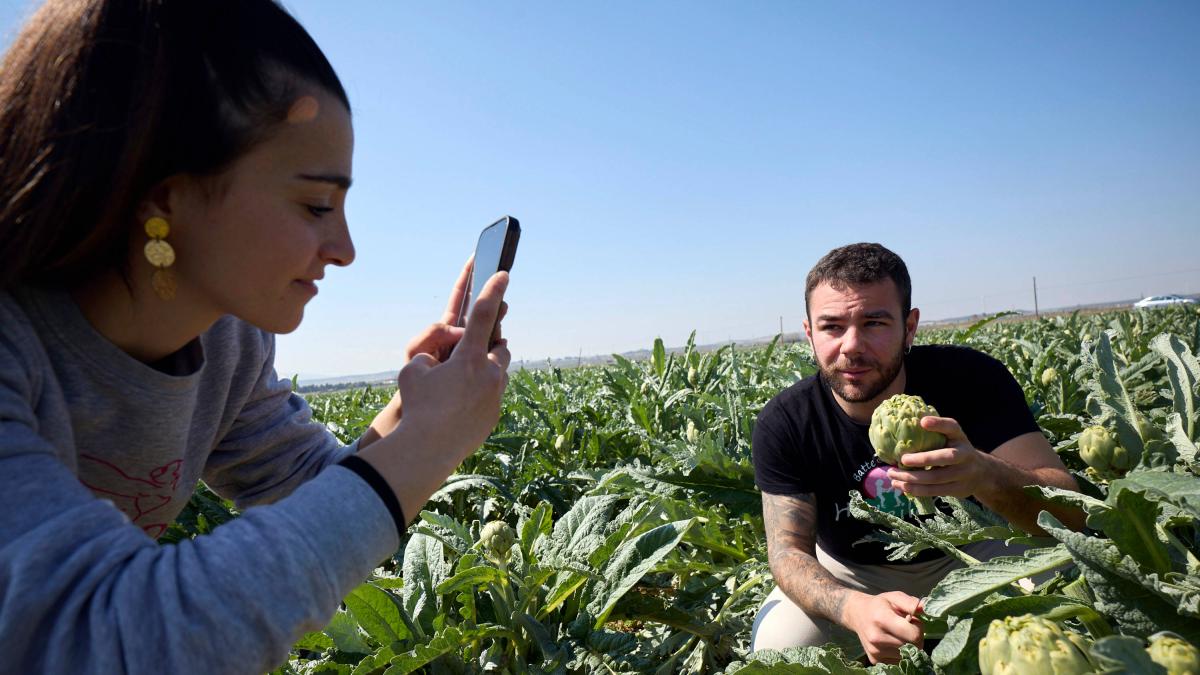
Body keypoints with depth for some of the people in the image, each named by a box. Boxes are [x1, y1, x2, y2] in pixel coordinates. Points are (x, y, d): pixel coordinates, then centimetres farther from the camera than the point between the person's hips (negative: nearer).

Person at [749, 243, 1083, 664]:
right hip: (848, 574, 0)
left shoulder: (973, 378, -25)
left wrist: (984, 474, -54)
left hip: (966, 553, 1)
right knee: (776, 644, -25)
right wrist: (855, 608, -45)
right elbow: (789, 550, -21)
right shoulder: (783, 424, -24)